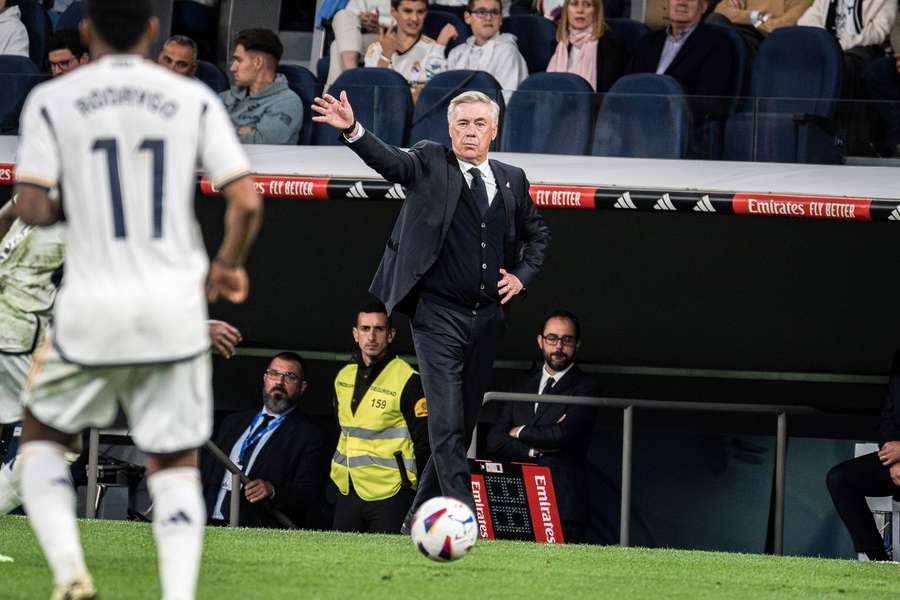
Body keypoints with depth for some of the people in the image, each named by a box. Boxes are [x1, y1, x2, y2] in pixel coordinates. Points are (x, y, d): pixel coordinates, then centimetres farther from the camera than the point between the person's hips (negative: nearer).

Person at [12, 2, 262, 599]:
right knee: (175, 464, 13)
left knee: (42, 438, 20)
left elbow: (31, 209, -9)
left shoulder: (52, 101, -2)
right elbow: (247, 203, -5)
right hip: (176, 309, 1)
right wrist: (229, 265, 13)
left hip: (92, 310, -1)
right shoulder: (194, 100, 2)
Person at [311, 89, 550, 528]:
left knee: (463, 423, 9)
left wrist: (523, 275, 10)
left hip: (486, 319, 5)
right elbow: (389, 161, -19)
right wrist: (352, 130, -38)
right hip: (438, 315, -5)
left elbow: (537, 233, 27)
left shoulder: (512, 180, 12)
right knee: (446, 422, -13)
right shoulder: (430, 163, 0)